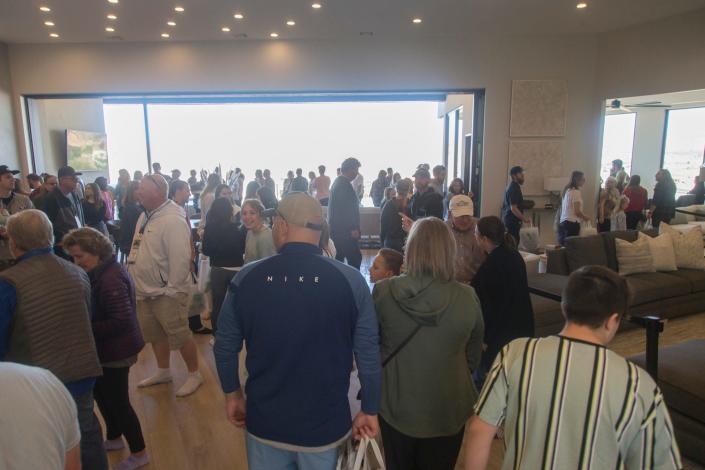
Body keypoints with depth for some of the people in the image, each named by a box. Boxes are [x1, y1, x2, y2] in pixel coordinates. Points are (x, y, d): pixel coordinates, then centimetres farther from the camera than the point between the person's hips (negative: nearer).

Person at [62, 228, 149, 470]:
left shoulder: (110, 279, -26)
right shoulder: (101, 273, 5)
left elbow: (121, 320, -28)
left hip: (116, 350, -10)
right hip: (108, 348, 10)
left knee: (118, 401, 4)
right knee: (101, 393, 24)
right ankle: (114, 438, 46)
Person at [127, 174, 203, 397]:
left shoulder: (172, 220, -22)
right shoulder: (145, 216, 9)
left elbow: (180, 258, -25)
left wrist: (172, 290, -21)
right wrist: (138, 283, 17)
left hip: (166, 292, -9)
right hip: (145, 290, 9)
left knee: (180, 336, 1)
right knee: (155, 334, 21)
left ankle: (194, 374, 19)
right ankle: (163, 372, 39)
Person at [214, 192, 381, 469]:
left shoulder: (247, 277, -11)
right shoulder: (350, 280, -16)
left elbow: (225, 346, -2)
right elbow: (368, 353, -11)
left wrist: (232, 393, 14)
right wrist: (369, 411, 3)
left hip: (265, 421, 1)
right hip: (326, 424, 0)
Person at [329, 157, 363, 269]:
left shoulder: (338, 182, 16)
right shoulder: (344, 185, -16)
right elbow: (346, 209, -22)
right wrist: (353, 228, -18)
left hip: (336, 229, 11)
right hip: (344, 231, -11)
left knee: (338, 259, 14)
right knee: (355, 258, -7)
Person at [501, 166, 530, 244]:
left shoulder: (511, 186, 14)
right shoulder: (514, 188, -16)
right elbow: (513, 208, -22)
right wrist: (524, 219, -16)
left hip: (508, 219, 10)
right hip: (512, 221, -10)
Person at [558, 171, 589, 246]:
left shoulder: (567, 190, 14)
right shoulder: (576, 192, -10)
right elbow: (577, 211, -14)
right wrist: (585, 218, 5)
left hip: (563, 222, 8)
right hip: (572, 223, -8)